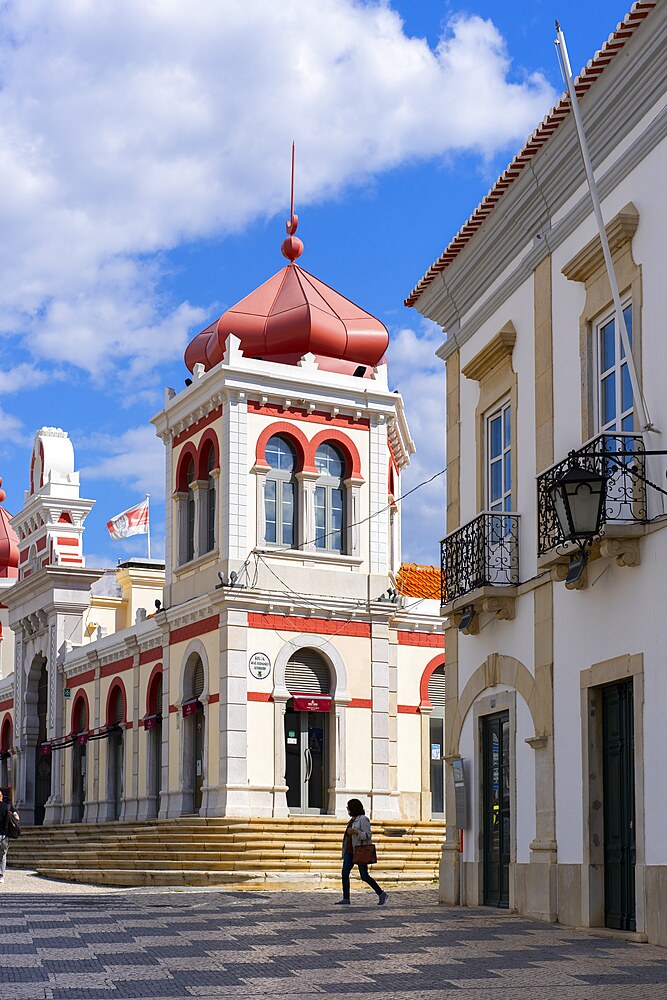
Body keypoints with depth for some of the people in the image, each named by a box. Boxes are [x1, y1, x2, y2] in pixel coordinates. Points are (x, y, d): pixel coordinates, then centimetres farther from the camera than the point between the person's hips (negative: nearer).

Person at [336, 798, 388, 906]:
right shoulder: (354, 819, 13)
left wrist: (355, 832, -31)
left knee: (364, 876, -5)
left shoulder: (363, 819, -13)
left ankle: (381, 894, 11)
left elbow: (368, 836, -18)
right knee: (345, 873, -5)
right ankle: (346, 899, -5)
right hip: (350, 852, 9)